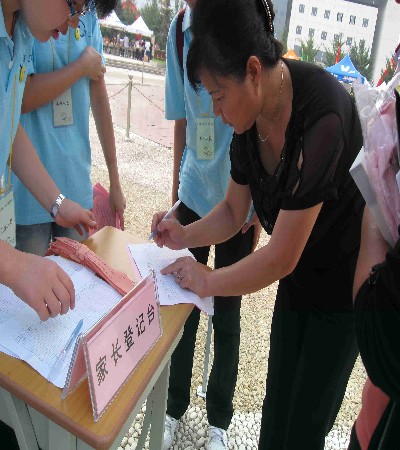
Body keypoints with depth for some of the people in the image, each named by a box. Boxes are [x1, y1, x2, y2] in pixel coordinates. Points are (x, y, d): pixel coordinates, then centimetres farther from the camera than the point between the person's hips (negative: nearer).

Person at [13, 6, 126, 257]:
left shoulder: (87, 13, 8)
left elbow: (99, 97, 8)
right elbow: (23, 97, -16)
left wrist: (115, 180, 8)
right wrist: (84, 65, -7)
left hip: (78, 186, 5)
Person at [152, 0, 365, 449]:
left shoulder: (320, 116, -33)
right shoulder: (251, 114, -10)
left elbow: (280, 257, -28)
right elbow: (233, 210, 4)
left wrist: (207, 281, -16)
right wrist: (185, 235, -12)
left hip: (342, 287, -6)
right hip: (298, 278, 6)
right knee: (275, 407, 17)